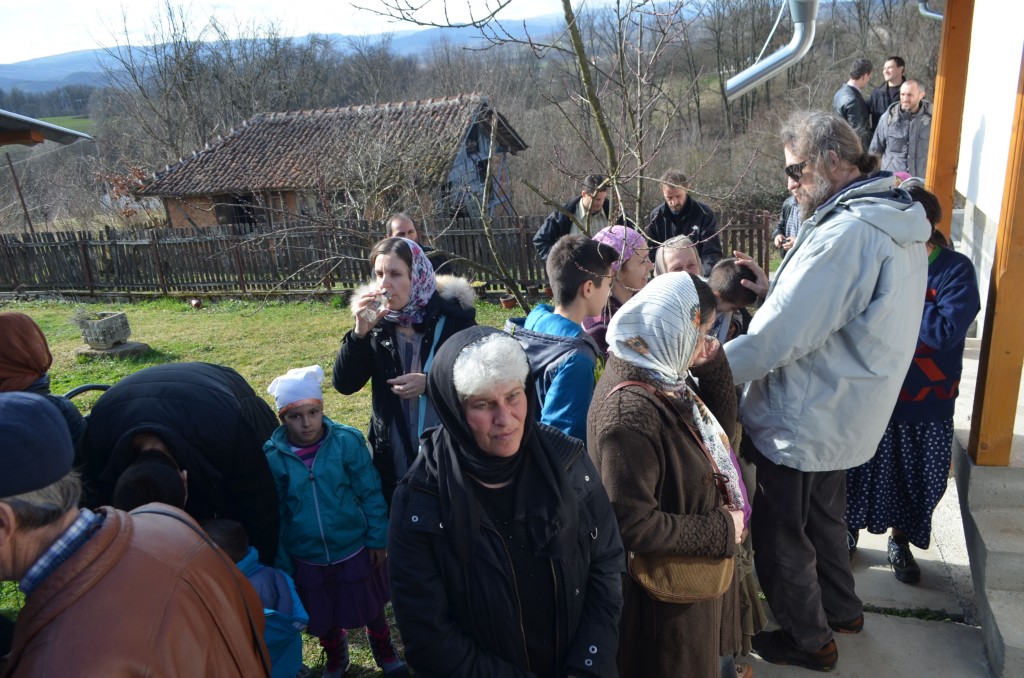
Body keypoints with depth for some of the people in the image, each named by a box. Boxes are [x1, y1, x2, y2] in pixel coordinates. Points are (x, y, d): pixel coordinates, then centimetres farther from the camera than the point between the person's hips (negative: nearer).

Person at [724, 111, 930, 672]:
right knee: (824, 516, 28)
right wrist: (771, 285, 6)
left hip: (804, 423, -10)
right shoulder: (898, 225, 7)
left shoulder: (846, 231, -26)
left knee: (781, 538, 10)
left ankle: (808, 641, 30)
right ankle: (841, 608, 47)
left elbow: (782, 335, -28)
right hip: (845, 415, 10)